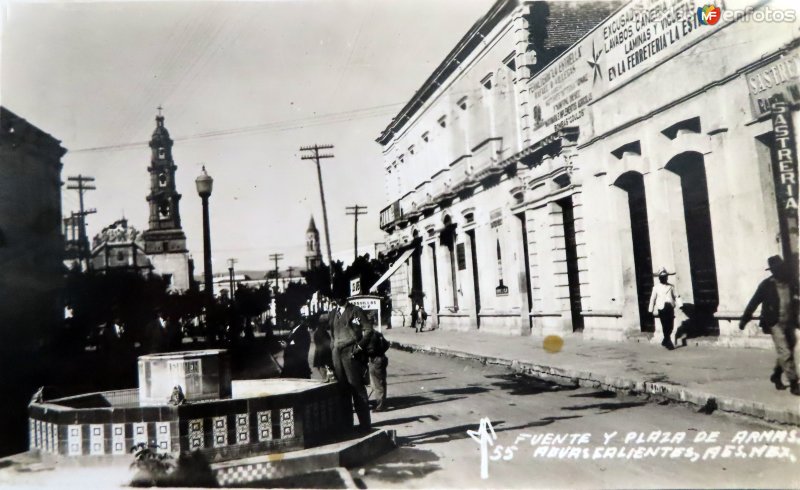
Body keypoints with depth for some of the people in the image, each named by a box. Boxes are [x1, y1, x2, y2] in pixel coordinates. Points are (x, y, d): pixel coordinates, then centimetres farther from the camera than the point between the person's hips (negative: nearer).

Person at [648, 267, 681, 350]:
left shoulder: (671, 286, 11)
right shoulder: (656, 287, 5)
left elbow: (675, 297, 9)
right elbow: (652, 299, 7)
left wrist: (678, 305, -6)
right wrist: (651, 310, 6)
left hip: (670, 308, 3)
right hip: (661, 308, -3)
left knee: (670, 326, 4)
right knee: (665, 326, -7)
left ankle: (665, 341, 25)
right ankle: (669, 343, 4)